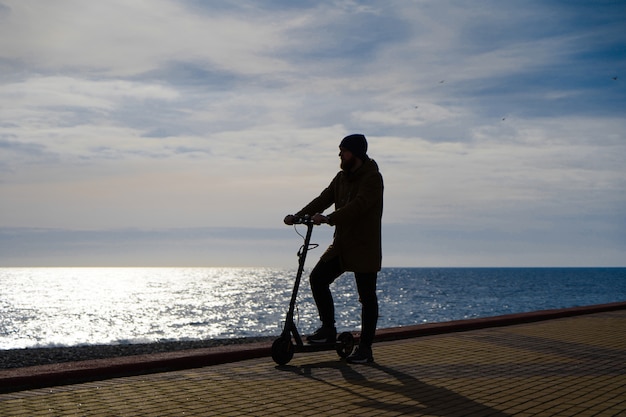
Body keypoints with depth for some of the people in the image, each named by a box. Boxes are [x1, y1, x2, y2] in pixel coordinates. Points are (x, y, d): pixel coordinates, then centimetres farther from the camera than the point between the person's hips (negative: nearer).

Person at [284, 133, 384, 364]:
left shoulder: (372, 178, -13)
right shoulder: (342, 177, 13)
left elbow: (359, 205, -28)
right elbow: (324, 199, 9)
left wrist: (328, 218, -39)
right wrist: (297, 216, -4)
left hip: (365, 248, -7)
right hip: (341, 244, 7)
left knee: (367, 298, -1)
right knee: (317, 277, -5)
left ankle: (365, 348, 8)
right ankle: (328, 329, 8)